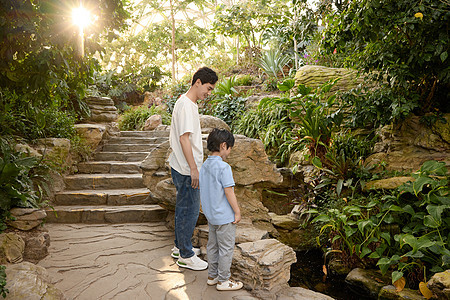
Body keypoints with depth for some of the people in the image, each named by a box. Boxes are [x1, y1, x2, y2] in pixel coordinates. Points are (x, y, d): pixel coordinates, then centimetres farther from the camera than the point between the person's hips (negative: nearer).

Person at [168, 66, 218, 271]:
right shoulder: (186, 105, -18)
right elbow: (184, 139, -23)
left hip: (183, 168, 10)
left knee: (184, 209, 19)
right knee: (189, 211, 1)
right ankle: (186, 256, 15)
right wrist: (194, 169, -21)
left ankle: (180, 247, 34)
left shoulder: (188, 103, 13)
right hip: (186, 170, -10)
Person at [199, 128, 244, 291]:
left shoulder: (205, 165, 3)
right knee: (226, 248, 7)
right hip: (225, 216, -8)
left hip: (210, 214, 8)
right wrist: (237, 211, -11)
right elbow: (229, 191, -21)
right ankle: (223, 280, 19)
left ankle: (212, 275, 33)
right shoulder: (224, 167, -22)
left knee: (213, 245, 19)